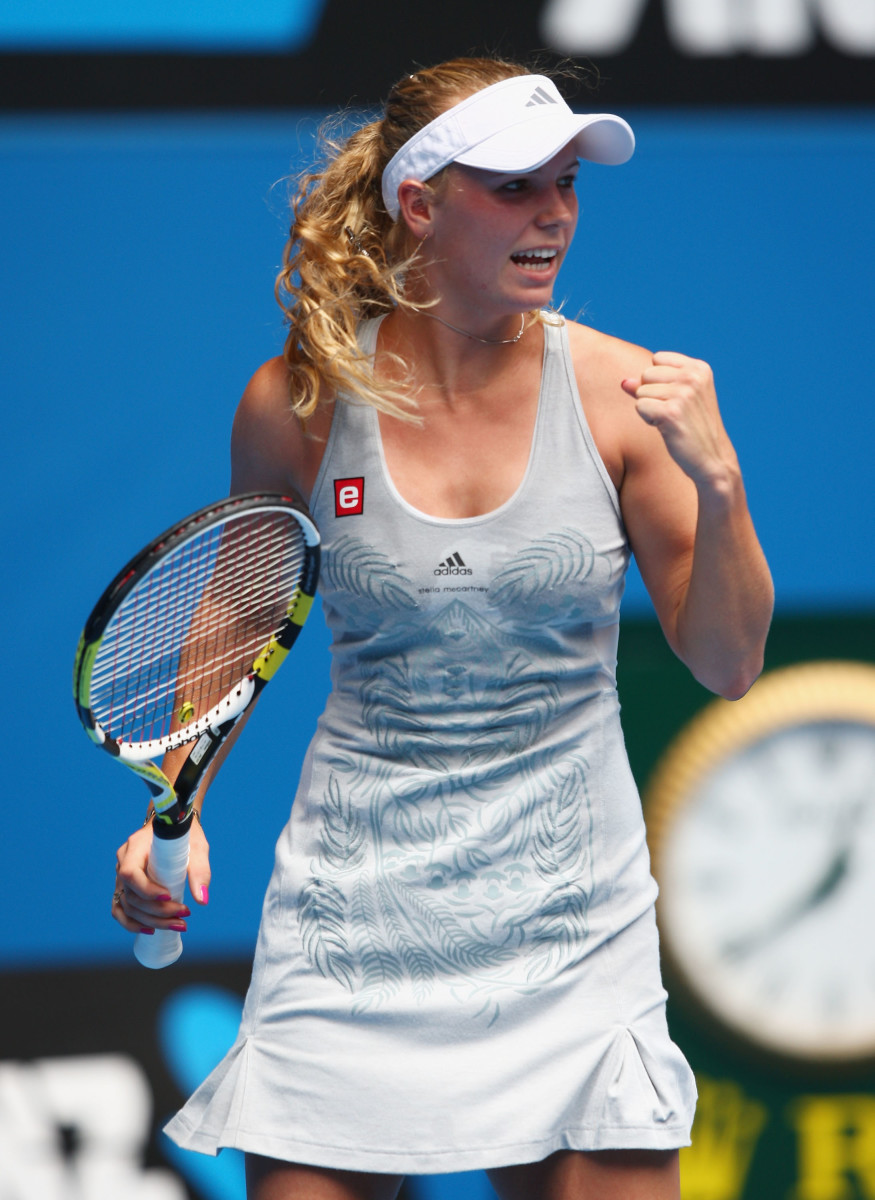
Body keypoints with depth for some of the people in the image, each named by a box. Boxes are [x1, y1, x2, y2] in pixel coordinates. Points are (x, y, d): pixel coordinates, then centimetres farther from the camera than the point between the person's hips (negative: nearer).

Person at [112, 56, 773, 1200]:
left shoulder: (621, 390, -5)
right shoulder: (299, 400, -4)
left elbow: (729, 665, -2)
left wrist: (716, 483, -17)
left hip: (571, 916, 0)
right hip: (355, 903, 0)